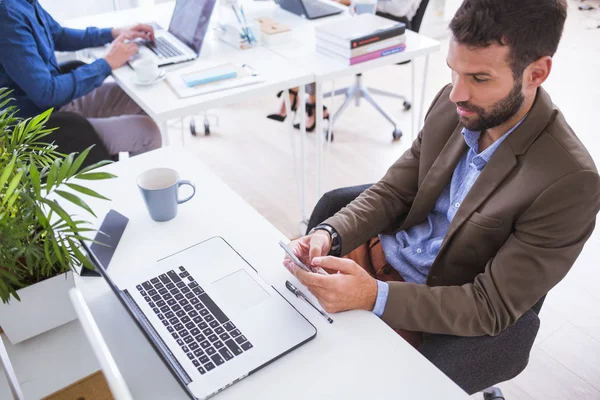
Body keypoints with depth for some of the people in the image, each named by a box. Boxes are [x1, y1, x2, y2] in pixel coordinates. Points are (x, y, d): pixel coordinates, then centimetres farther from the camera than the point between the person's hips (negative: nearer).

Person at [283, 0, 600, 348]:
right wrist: (329, 235, -21)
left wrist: (374, 296, -35)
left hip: (431, 311, -4)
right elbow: (392, 191, -2)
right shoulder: (454, 105, -10)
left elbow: (491, 309, -23)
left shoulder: (569, 183, -27)